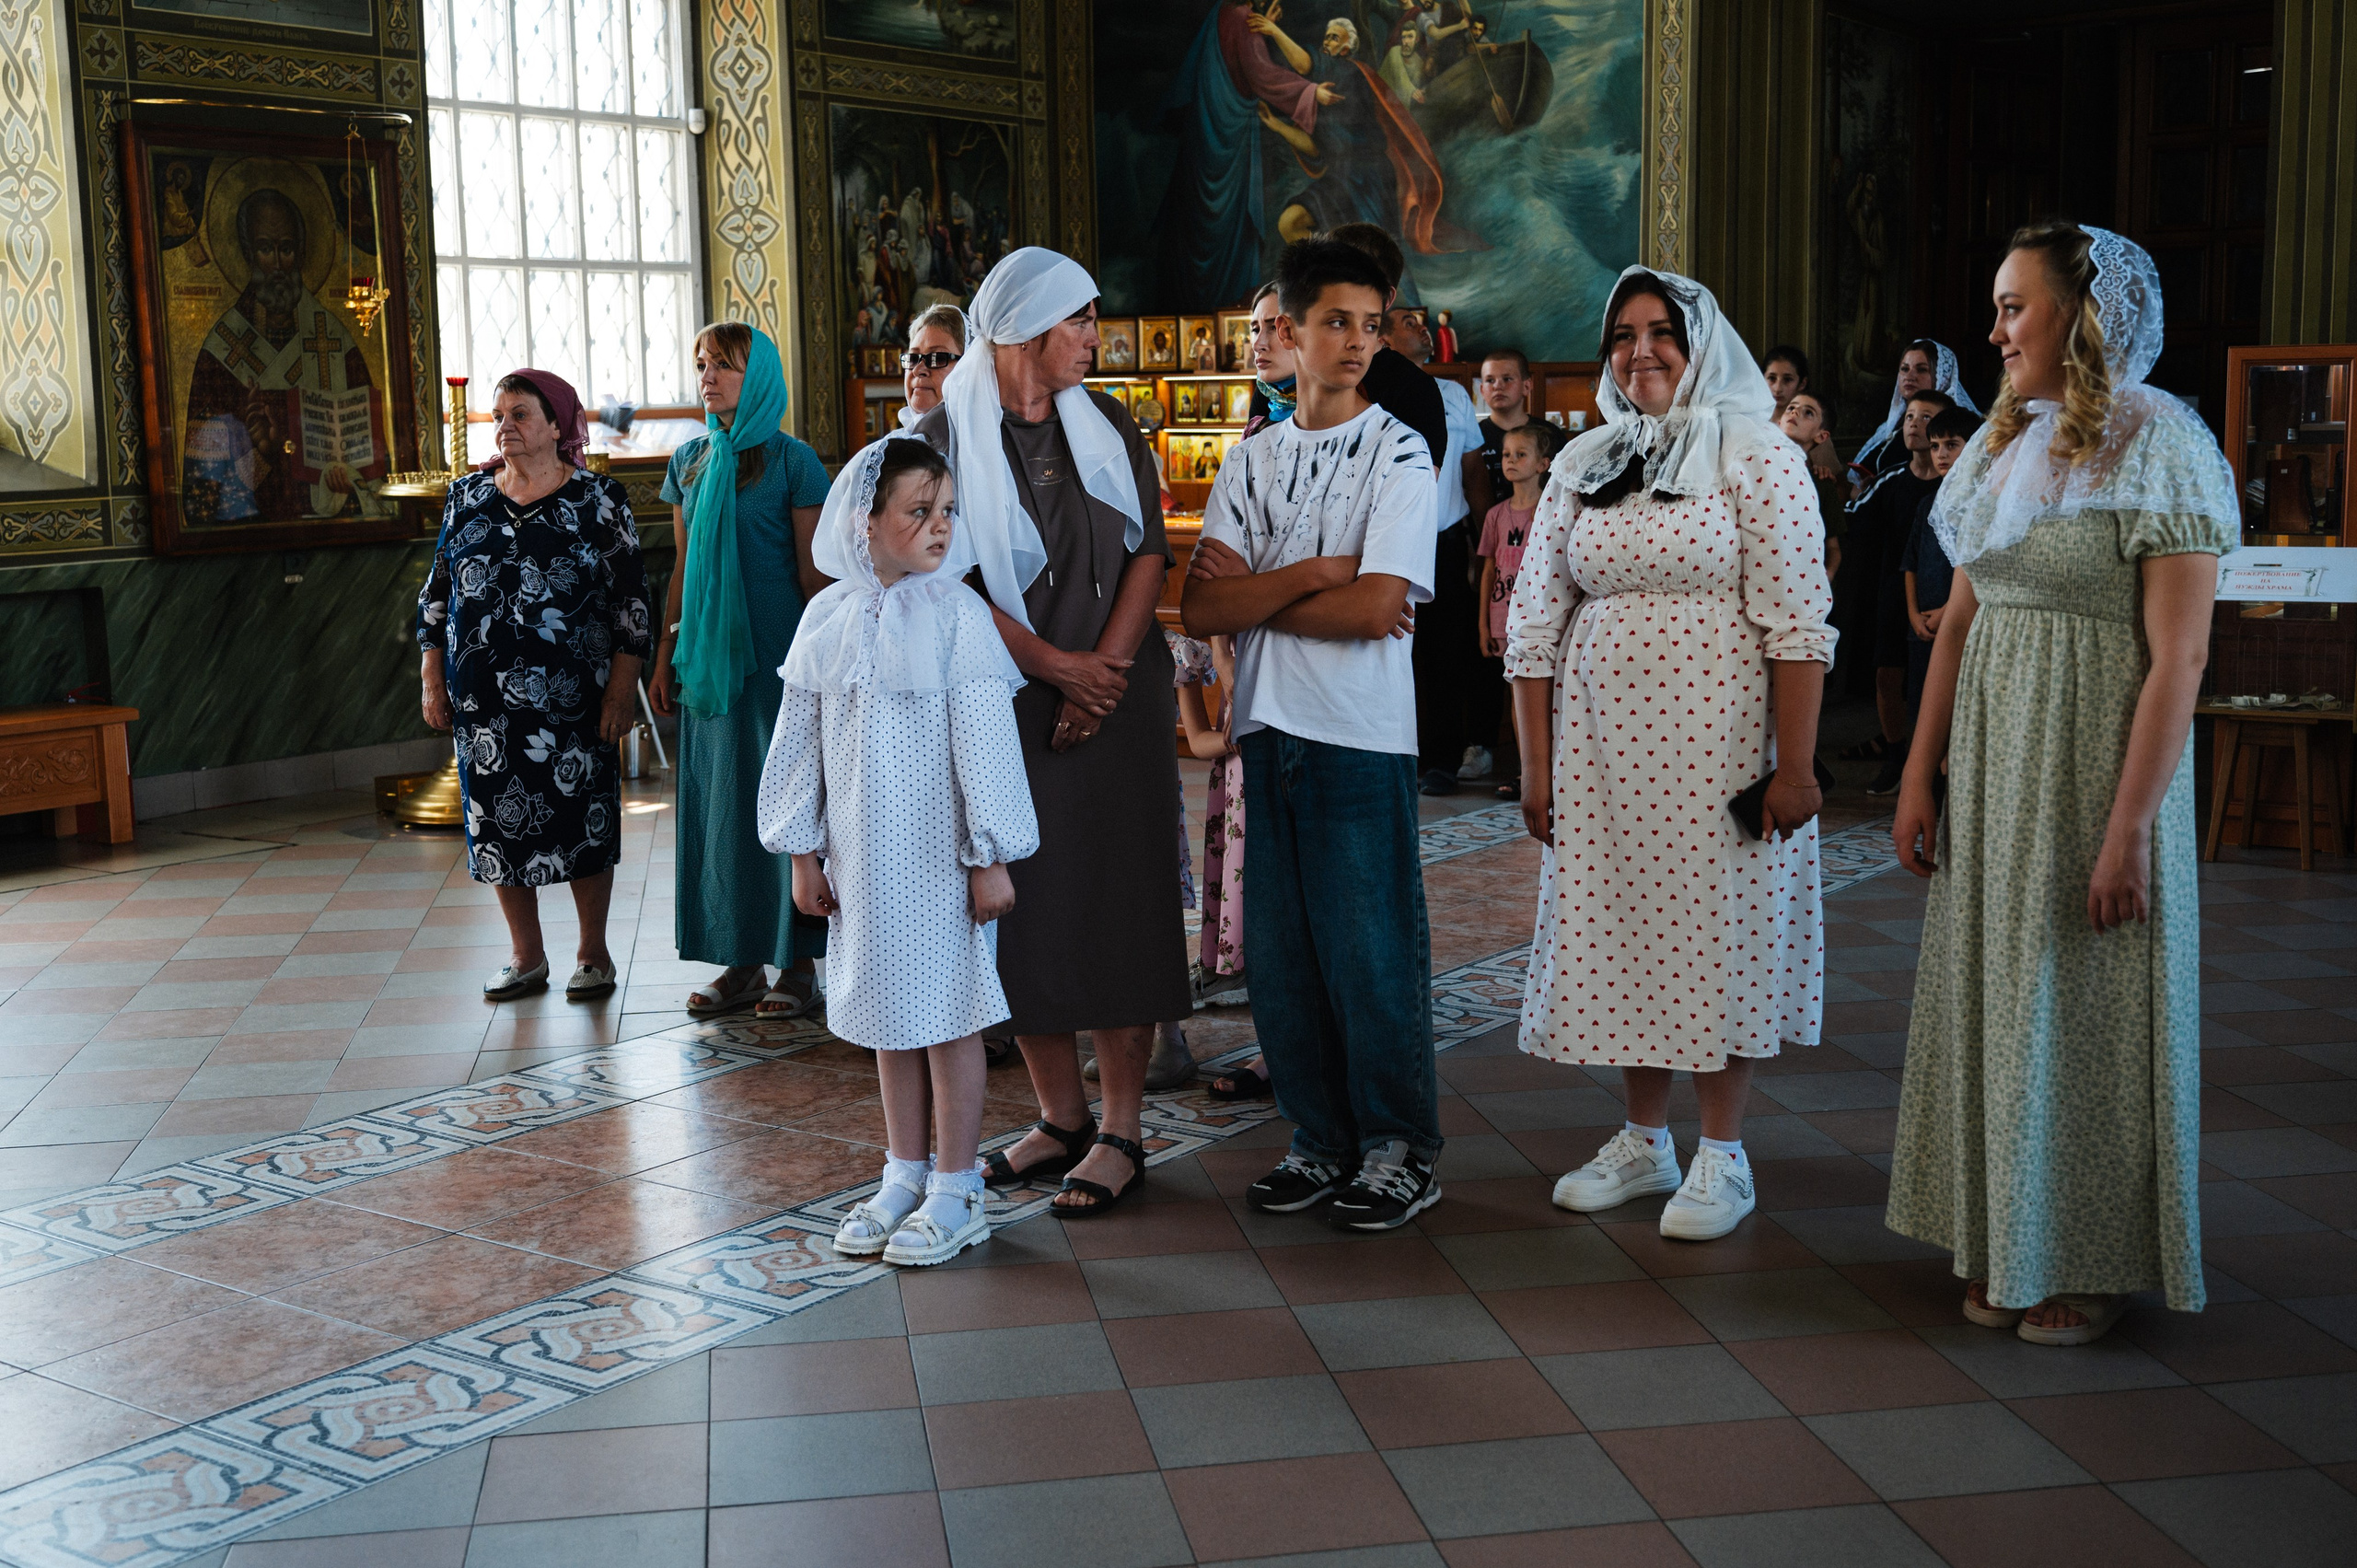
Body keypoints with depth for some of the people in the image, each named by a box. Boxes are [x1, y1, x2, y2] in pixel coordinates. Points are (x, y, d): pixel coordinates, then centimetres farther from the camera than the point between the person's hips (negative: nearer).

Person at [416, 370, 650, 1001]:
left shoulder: (599, 500, -2)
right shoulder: (467, 497, 9)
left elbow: (630, 598, -3)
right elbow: (437, 591, 13)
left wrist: (620, 690, -8)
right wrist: (433, 681, 8)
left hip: (572, 699, -3)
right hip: (484, 700, 4)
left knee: (582, 821, 4)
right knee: (498, 823, 8)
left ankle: (592, 953, 19)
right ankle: (526, 957, 21)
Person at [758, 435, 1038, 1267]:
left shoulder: (956, 614, -10)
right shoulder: (829, 617, 2)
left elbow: (984, 740, -11)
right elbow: (800, 738, 8)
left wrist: (992, 856, -11)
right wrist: (802, 852, 8)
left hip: (940, 854, -4)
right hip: (862, 855, 4)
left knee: (948, 1013, 4)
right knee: (887, 1012, 14)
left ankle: (955, 1192, 16)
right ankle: (904, 1176, 29)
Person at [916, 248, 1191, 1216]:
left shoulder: (1108, 428, 7)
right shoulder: (944, 439, -1)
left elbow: (1148, 554, 1)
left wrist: (1101, 673, -12)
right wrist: (1052, 664, -14)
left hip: (1116, 697, 1)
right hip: (1004, 704, -1)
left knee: (1115, 905, 0)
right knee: (1022, 907, 5)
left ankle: (1120, 1134, 7)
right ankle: (1060, 1115, 20)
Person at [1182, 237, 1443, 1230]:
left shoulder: (1399, 455, -3)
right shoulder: (1252, 460, 11)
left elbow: (1378, 605, -15)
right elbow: (1201, 608, 1)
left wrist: (1252, 592, -5)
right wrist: (1306, 574, -12)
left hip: (1363, 736, -5)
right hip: (1269, 729, 5)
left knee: (1371, 950, 0)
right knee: (1279, 951, 9)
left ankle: (1400, 1150, 15)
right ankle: (1322, 1140, 23)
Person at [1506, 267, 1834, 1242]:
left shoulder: (1757, 459, -3)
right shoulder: (1580, 467, 10)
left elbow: (1796, 624, -9)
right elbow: (1534, 624, 10)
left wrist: (1794, 766, -15)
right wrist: (1535, 763, 4)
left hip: (1716, 743, -4)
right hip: (1601, 743, 4)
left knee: (1719, 933, 1)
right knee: (1618, 933, 8)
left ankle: (1722, 1156, 14)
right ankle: (1643, 1140, 23)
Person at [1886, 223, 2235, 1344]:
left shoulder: (2159, 446, -11)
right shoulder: (2004, 440, 10)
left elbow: (2179, 655, -16)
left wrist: (2129, 826, -20)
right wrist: (1920, 776, 9)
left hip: (2097, 750, -6)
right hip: (1991, 750, 6)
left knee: (2084, 1003, 3)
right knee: (1992, 991, 11)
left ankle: (2091, 1262, 19)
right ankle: (2004, 1239, 25)